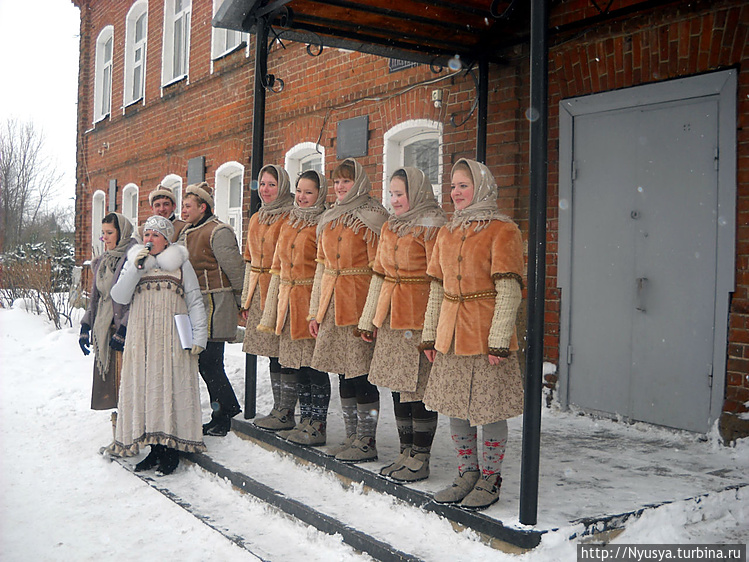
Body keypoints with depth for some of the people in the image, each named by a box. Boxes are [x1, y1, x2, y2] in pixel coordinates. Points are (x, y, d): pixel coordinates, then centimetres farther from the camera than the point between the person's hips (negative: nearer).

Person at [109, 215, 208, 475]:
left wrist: (198, 336, -5)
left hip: (173, 337, -3)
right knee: (144, 388, 1)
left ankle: (171, 448, 1)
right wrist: (136, 268, -9)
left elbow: (195, 301, 3)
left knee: (172, 388, -5)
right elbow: (119, 297, 1)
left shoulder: (181, 263, 6)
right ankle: (155, 446, 9)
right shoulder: (133, 262, 14)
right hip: (142, 337, 3)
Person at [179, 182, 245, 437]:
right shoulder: (186, 233, 17)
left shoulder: (218, 232, -12)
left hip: (214, 305, -9)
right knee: (204, 361, 10)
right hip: (193, 305, 9)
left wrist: (242, 303, -3)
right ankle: (229, 407, 23)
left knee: (209, 361, -7)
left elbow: (235, 270, -10)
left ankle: (222, 417, 6)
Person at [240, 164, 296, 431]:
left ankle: (286, 414, 3)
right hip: (260, 294, 8)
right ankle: (278, 409, 20)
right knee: (272, 353, 12)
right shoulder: (256, 218, 17)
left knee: (285, 352, -6)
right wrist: (246, 299, 19)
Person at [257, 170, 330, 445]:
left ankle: (317, 425, 6)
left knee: (314, 365, -3)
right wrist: (273, 309, 16)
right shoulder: (288, 224, 17)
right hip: (288, 301, 7)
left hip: (310, 300, -7)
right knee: (298, 365, 11)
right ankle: (306, 421, 21)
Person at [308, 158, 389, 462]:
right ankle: (352, 437, 21)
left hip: (359, 302, -7)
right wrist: (315, 310, 15)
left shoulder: (372, 215, -4)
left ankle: (367, 442, 6)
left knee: (361, 373, -5)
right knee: (343, 372, 11)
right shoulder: (328, 219, 17)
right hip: (332, 303, 7)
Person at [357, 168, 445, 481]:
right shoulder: (390, 227, 16)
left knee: (418, 389, -3)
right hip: (390, 317, 8)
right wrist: (369, 319, 17)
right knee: (398, 386, 12)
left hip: (418, 318, -8)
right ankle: (406, 453, 23)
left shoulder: (431, 226, -8)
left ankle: (420, 460, 9)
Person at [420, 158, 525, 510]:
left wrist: (498, 340, -18)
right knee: (455, 407, 11)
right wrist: (430, 335, 11)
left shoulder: (502, 230, -7)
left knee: (489, 408, 1)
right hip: (450, 335, 7)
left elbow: (509, 291, -13)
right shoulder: (447, 233, 13)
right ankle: (468, 473, 26)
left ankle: (490, 478, 17)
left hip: (486, 335, -6)